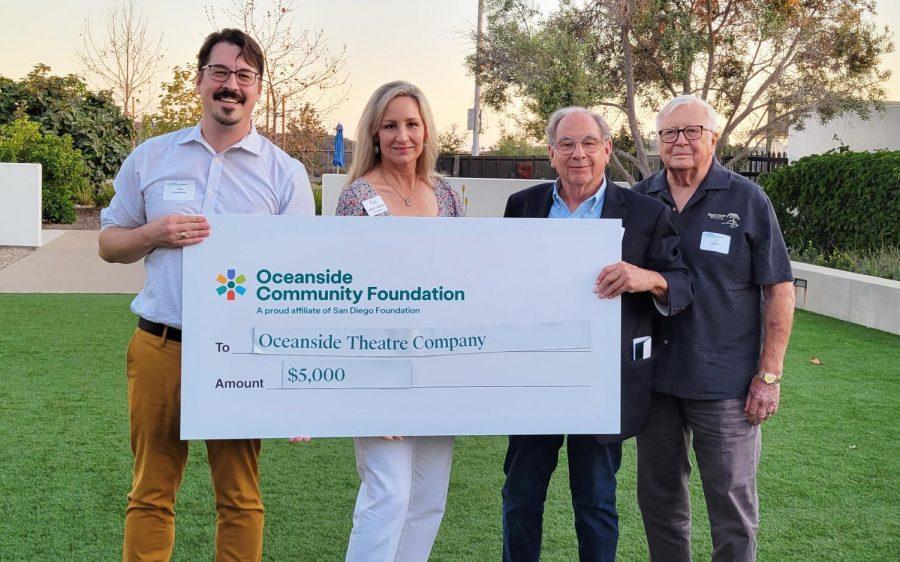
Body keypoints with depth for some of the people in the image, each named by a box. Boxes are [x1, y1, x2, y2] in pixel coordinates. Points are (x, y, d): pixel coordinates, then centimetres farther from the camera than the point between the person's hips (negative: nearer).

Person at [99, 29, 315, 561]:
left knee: (240, 497, 7)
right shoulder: (151, 158, 7)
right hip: (159, 347, 2)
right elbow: (110, 242, 12)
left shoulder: (286, 173, 1)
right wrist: (156, 233, -10)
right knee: (151, 493, 9)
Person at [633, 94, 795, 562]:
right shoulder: (639, 199, 6)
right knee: (658, 498, 15)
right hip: (652, 377, 4)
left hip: (724, 382, -3)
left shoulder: (747, 200, -4)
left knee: (733, 506, 4)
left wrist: (769, 374, -9)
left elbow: (779, 289, -4)